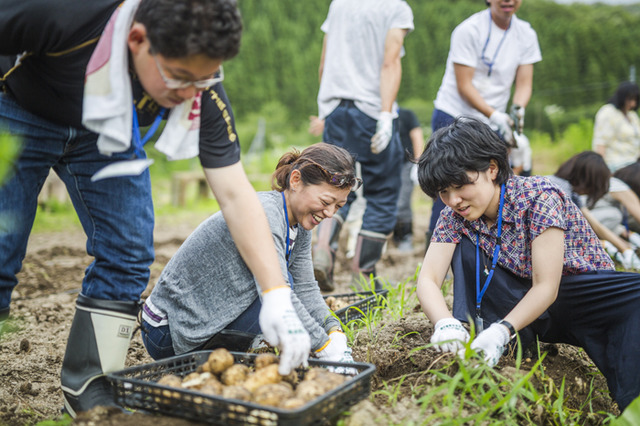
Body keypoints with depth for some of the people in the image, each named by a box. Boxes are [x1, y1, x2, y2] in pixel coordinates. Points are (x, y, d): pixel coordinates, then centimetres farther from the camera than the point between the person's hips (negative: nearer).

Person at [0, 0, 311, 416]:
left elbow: (235, 193, -26)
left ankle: (88, 387, 8)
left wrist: (277, 296, -33)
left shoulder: (201, 91, -28)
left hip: (105, 130, 3)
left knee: (128, 253, -7)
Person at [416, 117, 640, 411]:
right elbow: (428, 280, -16)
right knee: (465, 248, -16)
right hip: (523, 300, 4)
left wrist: (502, 330, -42)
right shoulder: (455, 215, -8)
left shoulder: (540, 197, -22)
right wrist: (445, 323, -38)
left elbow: (547, 288, -27)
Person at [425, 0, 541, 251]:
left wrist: (517, 110, -21)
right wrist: (495, 115, -27)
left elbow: (524, 84, 1)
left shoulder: (526, 35, 4)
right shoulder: (469, 30, -13)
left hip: (492, 126, 6)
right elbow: (464, 86, -17)